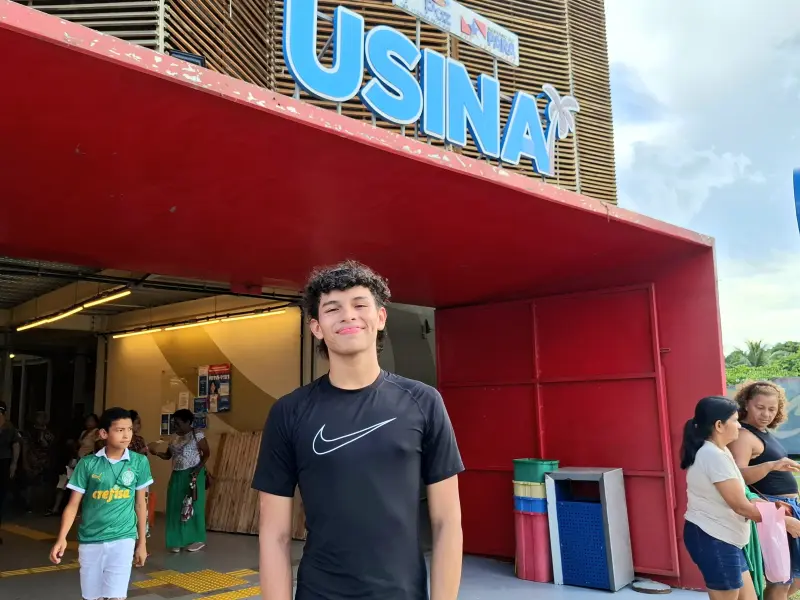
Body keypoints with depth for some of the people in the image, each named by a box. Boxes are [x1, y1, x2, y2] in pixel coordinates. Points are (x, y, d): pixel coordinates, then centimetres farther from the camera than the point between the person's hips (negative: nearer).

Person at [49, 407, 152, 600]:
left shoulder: (139, 462, -3)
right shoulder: (87, 463, -5)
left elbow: (140, 504, 5)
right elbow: (73, 504, 0)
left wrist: (142, 542, 9)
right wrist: (61, 538, -12)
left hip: (122, 539, -1)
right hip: (90, 540, 1)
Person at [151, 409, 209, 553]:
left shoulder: (197, 435, -10)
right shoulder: (175, 437, 10)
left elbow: (207, 453, -8)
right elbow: (168, 455, 10)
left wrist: (198, 469, -19)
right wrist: (156, 453, -8)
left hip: (192, 475, -7)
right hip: (177, 476, 7)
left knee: (193, 506, -1)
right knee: (176, 507, 6)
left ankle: (198, 540, 10)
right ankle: (179, 540, 15)